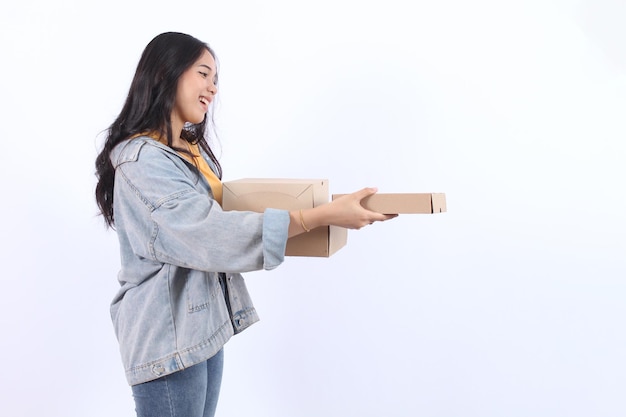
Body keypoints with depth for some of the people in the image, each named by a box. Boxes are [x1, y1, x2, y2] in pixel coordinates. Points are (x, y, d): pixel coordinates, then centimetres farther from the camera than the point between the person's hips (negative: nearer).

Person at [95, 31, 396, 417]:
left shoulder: (193, 149, 12)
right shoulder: (142, 160, -18)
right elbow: (209, 232, -28)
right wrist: (323, 216, -30)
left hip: (205, 325, 8)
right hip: (168, 337, -8)